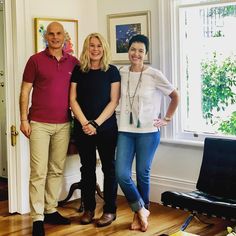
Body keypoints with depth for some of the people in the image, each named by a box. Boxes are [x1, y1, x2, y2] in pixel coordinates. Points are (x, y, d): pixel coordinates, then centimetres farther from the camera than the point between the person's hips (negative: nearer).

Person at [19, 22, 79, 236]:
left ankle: (51, 210, 21)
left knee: (57, 170, 10)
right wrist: (24, 119, -4)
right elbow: (25, 91, 1)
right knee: (39, 172, -4)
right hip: (39, 124, -3)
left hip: (63, 124, 4)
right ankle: (38, 218, 2)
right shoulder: (35, 60, -1)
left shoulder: (73, 62, 7)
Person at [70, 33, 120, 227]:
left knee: (109, 167, 3)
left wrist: (96, 123, -13)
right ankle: (89, 208, 19)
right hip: (83, 128, 2)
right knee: (87, 168, 9)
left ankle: (110, 210, 12)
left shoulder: (112, 71, 0)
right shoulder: (78, 71, 5)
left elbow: (114, 101, -5)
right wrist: (85, 123, -11)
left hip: (106, 127, -2)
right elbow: (73, 99, 2)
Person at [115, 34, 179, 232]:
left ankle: (140, 213, 25)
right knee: (122, 174, -7)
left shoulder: (154, 75, -6)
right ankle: (141, 210, 14)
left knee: (143, 174, 5)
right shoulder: (121, 72, 3)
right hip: (125, 131, 3)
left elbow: (175, 96, 5)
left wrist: (167, 119, 2)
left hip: (148, 132, -2)